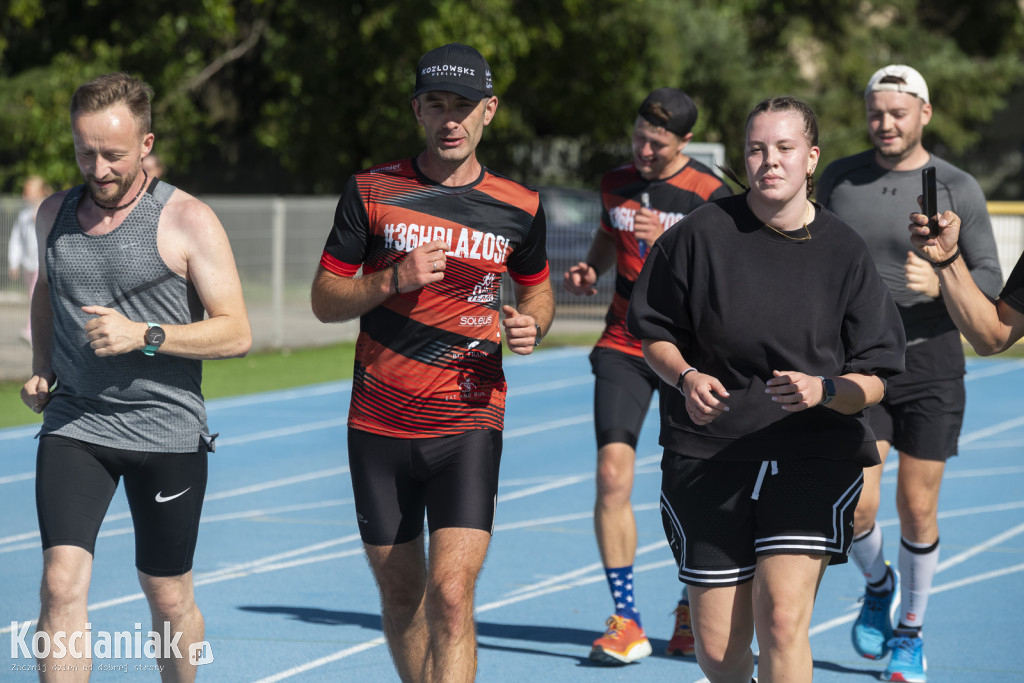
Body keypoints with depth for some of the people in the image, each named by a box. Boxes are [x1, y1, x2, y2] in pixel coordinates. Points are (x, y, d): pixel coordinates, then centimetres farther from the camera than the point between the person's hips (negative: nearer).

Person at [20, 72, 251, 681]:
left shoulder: (189, 221, -8)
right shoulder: (54, 215, 7)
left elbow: (236, 333, -10)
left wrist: (143, 336, -21)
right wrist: (42, 370, 12)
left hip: (166, 430, -2)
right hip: (72, 427, 2)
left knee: (169, 598, 9)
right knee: (61, 585, -15)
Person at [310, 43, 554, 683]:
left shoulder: (519, 208, 3)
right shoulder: (371, 192, 1)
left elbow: (539, 289, 20)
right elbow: (325, 300, 4)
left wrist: (531, 324, -4)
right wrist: (394, 279, -14)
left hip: (469, 423, -2)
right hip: (380, 425, 2)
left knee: (451, 594, -16)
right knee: (401, 594, 11)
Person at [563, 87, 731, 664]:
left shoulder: (709, 193, -8)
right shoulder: (616, 184, 7)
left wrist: (668, 240, -29)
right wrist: (588, 270, 5)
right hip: (623, 345, 3)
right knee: (613, 475, -12)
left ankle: (692, 608, 27)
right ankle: (627, 622, -8)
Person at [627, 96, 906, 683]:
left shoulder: (844, 252, -1)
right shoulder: (703, 233, -2)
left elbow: (874, 381, 1)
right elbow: (654, 333, 9)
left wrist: (822, 390, -20)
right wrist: (687, 378, -11)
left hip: (814, 458, -1)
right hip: (709, 456, 1)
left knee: (782, 618, -20)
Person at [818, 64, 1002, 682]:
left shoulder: (958, 190, -3)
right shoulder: (840, 179, 4)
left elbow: (991, 282, -4)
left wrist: (939, 284, -24)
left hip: (930, 361, -1)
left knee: (918, 511, 2)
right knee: (857, 507, -9)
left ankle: (910, 633, 23)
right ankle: (878, 586, 24)